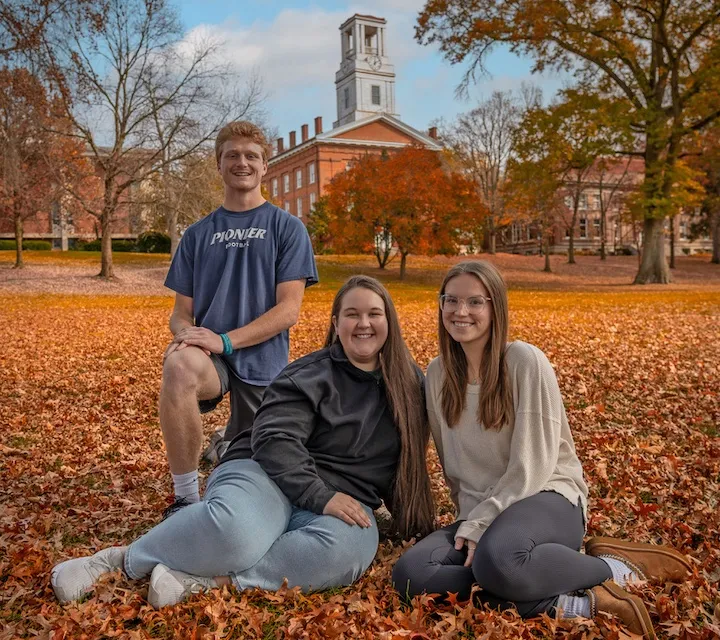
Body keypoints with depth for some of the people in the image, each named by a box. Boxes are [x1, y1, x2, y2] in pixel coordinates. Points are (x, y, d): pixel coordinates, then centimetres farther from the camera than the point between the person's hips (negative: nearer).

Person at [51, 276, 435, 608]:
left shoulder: (409, 385, 11)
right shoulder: (308, 376, -2)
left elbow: (409, 461, 20)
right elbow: (274, 441, -14)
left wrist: (413, 519, 12)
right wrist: (320, 496, -24)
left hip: (343, 504, 3)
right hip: (269, 475, -3)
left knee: (346, 549, -36)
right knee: (234, 529, -39)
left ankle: (204, 580, -29)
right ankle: (122, 560, -13)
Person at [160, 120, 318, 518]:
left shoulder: (287, 228, 3)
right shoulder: (197, 235, 12)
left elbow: (288, 310, -6)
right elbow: (181, 312, 11)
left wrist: (225, 340, -18)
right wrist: (186, 334, -14)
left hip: (262, 365, 0)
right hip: (208, 358, 1)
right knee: (179, 366, -36)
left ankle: (227, 448, 44)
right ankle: (186, 498, -20)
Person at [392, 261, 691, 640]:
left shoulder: (525, 361, -12)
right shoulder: (438, 373, 5)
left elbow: (532, 465, -14)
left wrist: (478, 525, -17)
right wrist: (469, 520, 4)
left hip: (546, 497, -5)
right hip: (478, 513, 6)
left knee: (497, 558, -40)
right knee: (410, 574, -24)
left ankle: (614, 569, -11)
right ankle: (574, 601, -21)